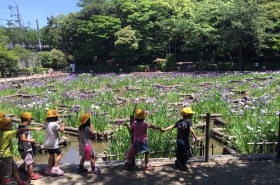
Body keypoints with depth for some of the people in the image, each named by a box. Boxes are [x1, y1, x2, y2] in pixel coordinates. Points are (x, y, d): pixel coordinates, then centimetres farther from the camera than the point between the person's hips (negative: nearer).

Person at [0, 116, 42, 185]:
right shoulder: (7, 133, -23)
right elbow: (20, 130, -25)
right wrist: (33, 128, -26)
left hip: (7, 156, 10)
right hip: (6, 156, -10)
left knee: (15, 169, 19)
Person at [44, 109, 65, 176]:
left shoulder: (47, 124, 9)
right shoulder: (54, 124, -20)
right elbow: (61, 130, -13)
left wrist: (60, 126, 8)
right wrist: (62, 125, 5)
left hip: (48, 143, 9)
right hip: (52, 144, -9)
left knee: (51, 155, 20)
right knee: (59, 153, 3)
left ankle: (49, 169, 29)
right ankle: (55, 168, -2)